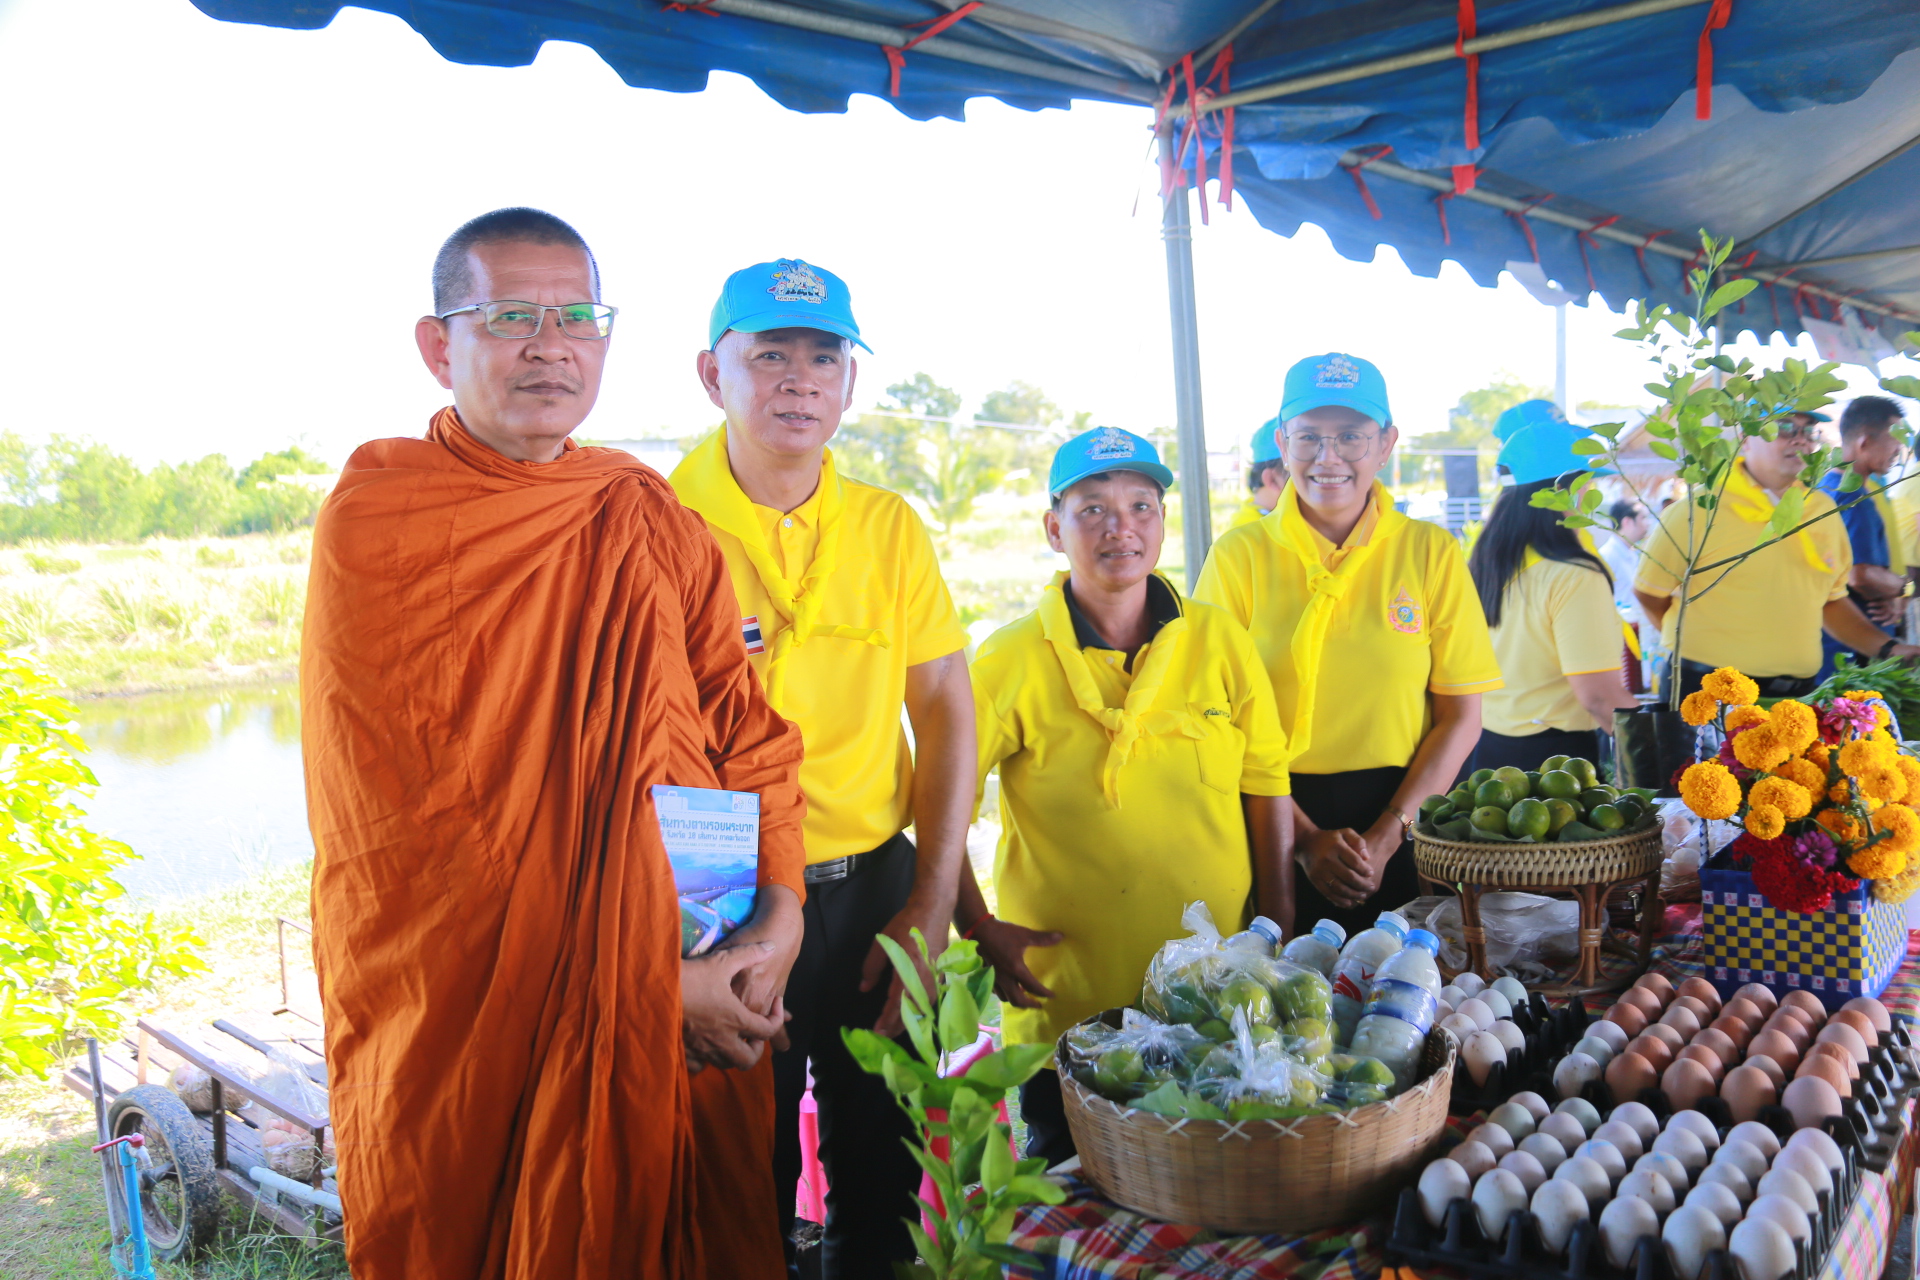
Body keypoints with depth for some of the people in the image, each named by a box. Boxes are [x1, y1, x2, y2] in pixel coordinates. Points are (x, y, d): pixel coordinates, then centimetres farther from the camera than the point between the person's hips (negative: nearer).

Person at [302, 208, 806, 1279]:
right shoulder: (372, 526, -7)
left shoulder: (660, 529, 7)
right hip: (468, 1032, -4)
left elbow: (748, 729, 6)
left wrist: (779, 912, -11)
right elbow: (411, 825, -13)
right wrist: (647, 975, -16)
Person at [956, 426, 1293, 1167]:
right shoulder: (1012, 661, -9)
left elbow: (1267, 790, 6)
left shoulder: (1219, 642, 0)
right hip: (1067, 1001, -2)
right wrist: (979, 929, -9)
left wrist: (1279, 934, 4)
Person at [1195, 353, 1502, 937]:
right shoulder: (1239, 556, -2)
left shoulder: (1431, 552, 1)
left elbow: (1461, 717, 1)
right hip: (1278, 825, -1)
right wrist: (1306, 839, -12)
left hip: (1404, 828, 1)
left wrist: (1386, 836, -10)